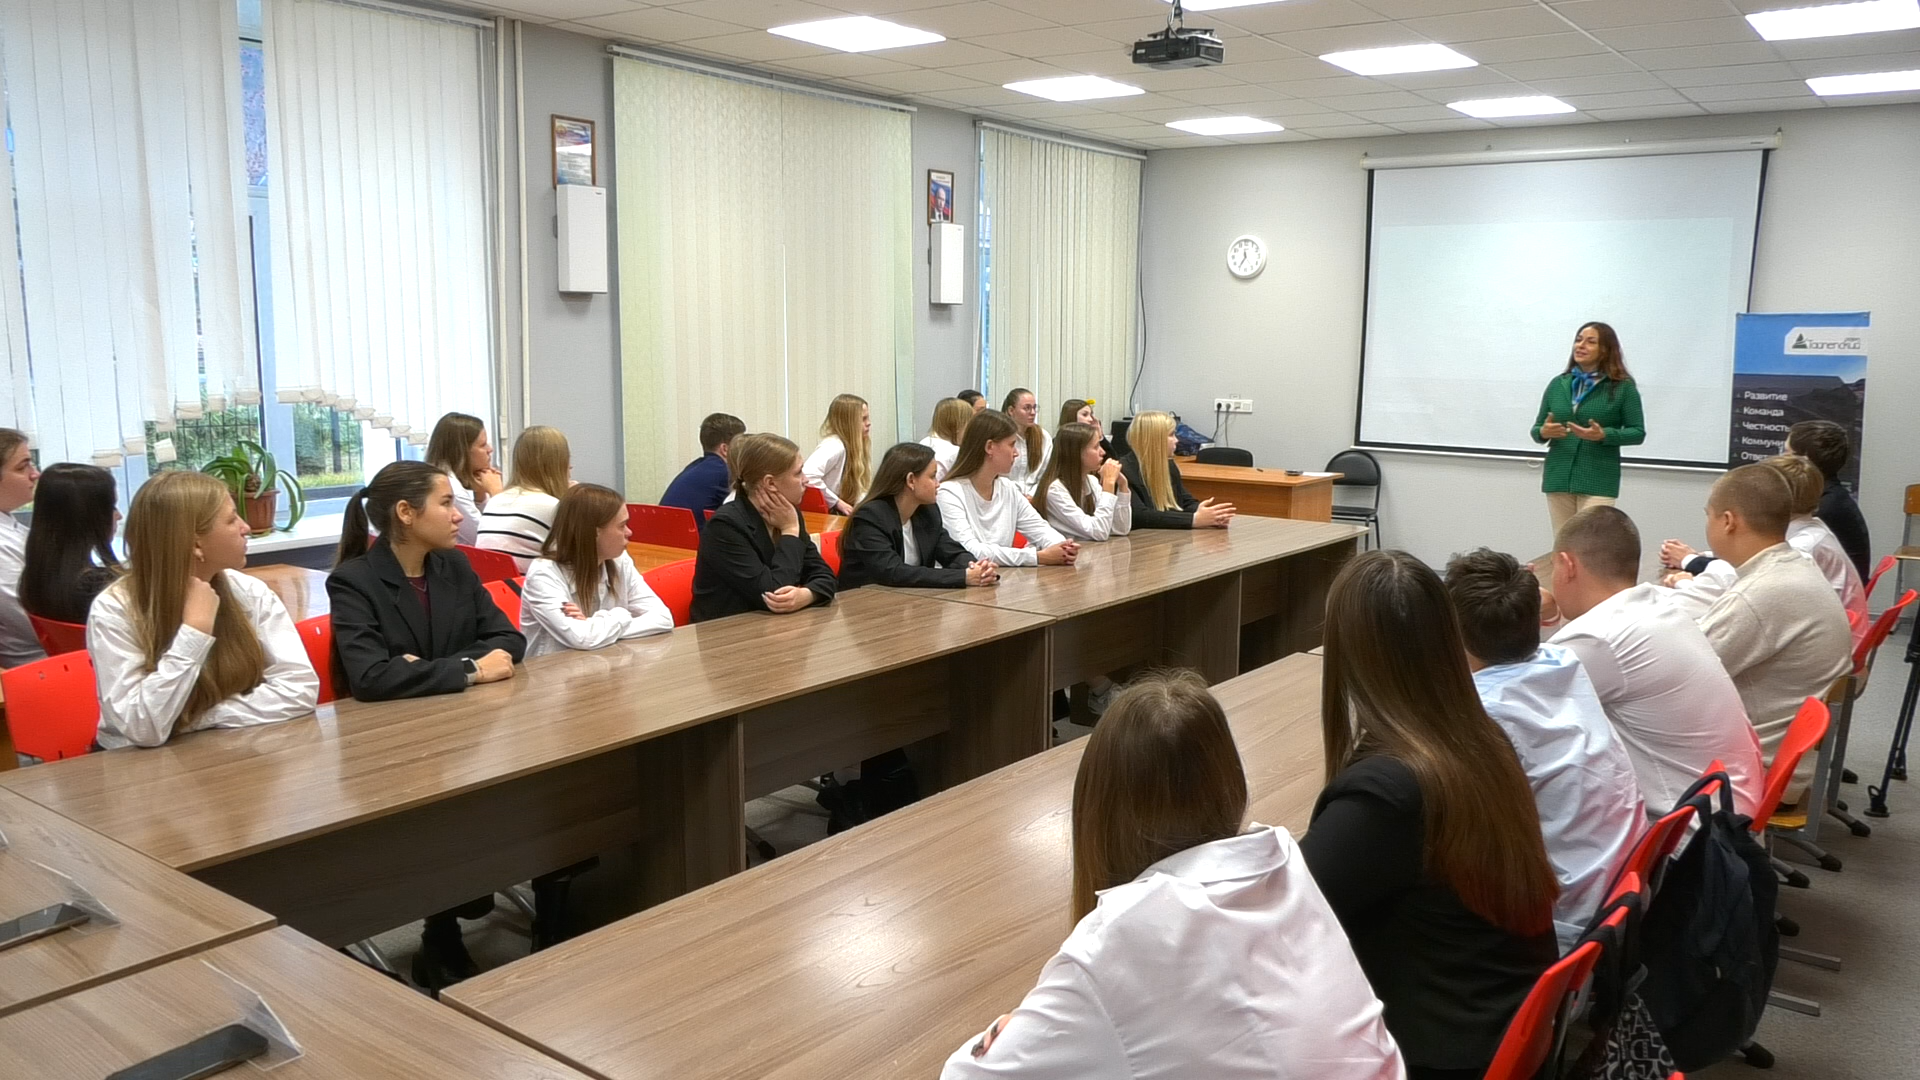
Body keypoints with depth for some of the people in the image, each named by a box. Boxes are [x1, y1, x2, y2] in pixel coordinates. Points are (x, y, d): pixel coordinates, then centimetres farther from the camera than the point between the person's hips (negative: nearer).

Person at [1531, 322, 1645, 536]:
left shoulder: (1623, 387, -2)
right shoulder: (1558, 384, 8)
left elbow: (1638, 432, -2)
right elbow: (1537, 429, 12)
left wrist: (1604, 435, -19)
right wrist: (1544, 432, -12)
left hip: (1598, 481, -4)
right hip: (1557, 478, 4)